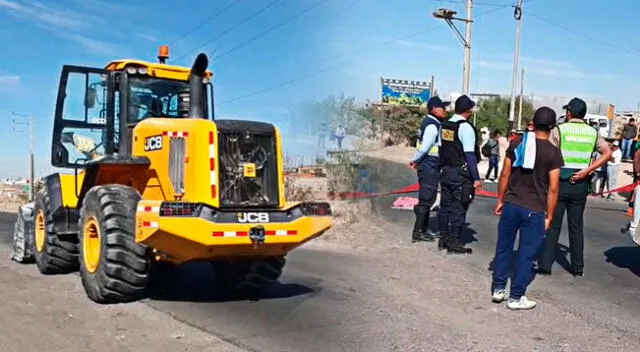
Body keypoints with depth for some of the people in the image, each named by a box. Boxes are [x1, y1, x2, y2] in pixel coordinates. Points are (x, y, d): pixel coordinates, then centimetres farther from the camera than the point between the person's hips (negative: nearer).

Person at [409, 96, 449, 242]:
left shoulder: (432, 123, 15)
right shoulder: (432, 126, -17)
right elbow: (424, 147, -20)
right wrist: (414, 161, -8)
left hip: (431, 166, 10)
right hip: (429, 166, -10)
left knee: (428, 199, 17)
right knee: (426, 200, -5)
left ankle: (424, 229, 26)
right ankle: (418, 232, 0)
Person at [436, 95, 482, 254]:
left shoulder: (444, 125, 8)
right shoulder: (465, 127, -14)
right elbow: (470, 155, -16)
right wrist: (476, 178, -13)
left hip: (446, 172, 7)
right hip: (461, 174, -7)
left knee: (445, 206, 12)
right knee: (459, 209, -1)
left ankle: (443, 239, 19)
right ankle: (454, 243, 2)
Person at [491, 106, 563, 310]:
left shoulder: (517, 143, 1)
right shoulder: (553, 153, -7)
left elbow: (505, 175, 3)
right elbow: (553, 189, -8)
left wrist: (500, 201, 13)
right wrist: (549, 216, 1)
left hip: (511, 205, 3)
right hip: (534, 211, -3)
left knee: (503, 248, 16)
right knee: (526, 255, 6)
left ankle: (498, 289, 23)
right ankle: (516, 297, 13)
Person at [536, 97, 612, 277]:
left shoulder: (559, 129, -5)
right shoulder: (592, 132, 6)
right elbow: (607, 152, -2)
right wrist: (587, 170, -6)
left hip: (560, 182, -3)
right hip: (581, 184, 3)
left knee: (552, 225, 3)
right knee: (576, 226, 12)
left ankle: (545, 265, 4)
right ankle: (577, 267, 18)